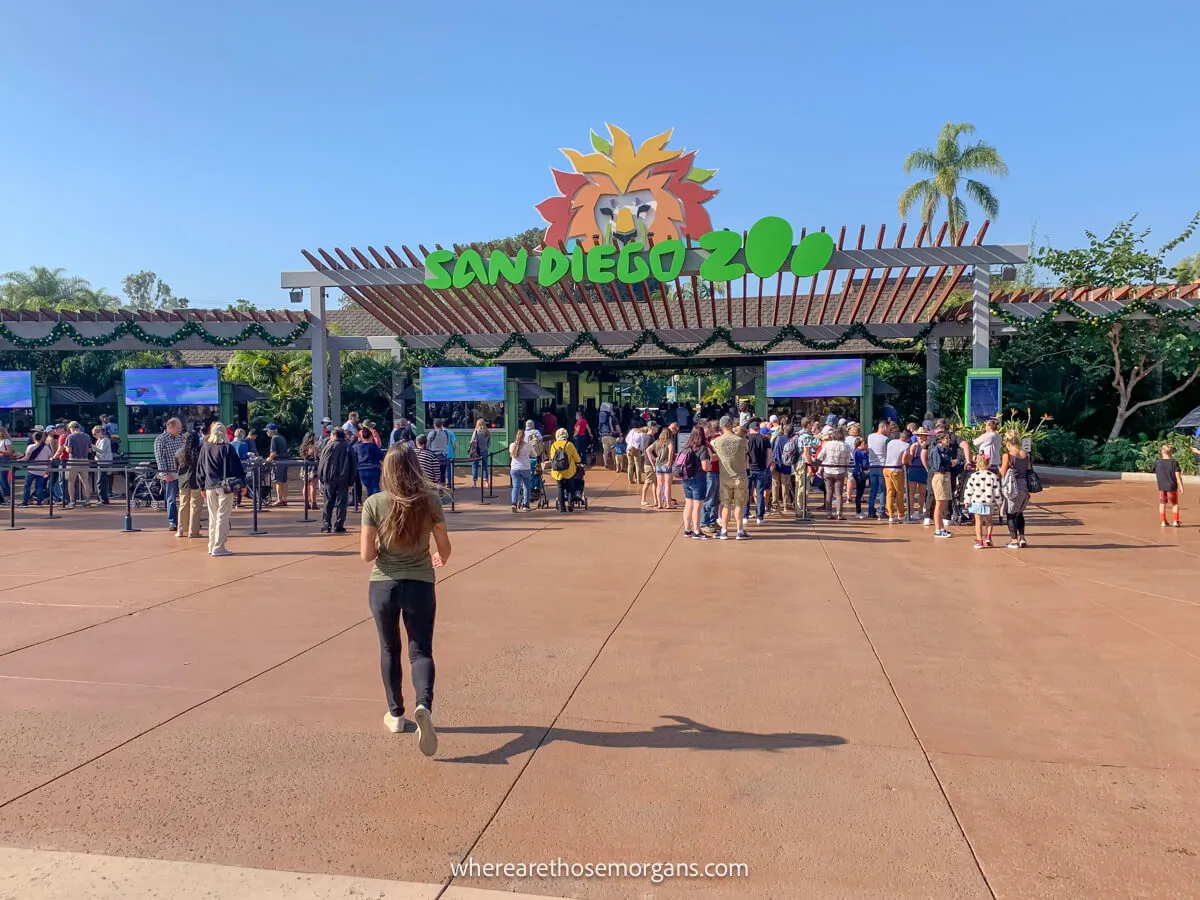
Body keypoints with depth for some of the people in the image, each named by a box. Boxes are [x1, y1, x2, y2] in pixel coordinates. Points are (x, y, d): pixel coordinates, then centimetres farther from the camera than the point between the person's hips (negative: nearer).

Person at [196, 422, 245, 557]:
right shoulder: (227, 448, -9)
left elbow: (200, 468, 10)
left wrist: (202, 487, 18)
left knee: (212, 517, 14)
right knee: (222, 517, -1)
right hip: (225, 486, -4)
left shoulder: (204, 447, 4)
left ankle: (212, 546, 19)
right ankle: (218, 548, -2)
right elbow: (236, 467, -8)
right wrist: (242, 484, 1)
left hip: (210, 486, 4)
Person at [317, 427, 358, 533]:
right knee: (341, 503, 4)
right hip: (344, 480, 0)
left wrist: (320, 477, 6)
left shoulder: (329, 446, -3)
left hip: (329, 478, 0)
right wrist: (351, 481, 7)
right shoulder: (348, 447, 2)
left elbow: (321, 463, -2)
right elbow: (354, 465, 3)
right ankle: (338, 526, 1)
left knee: (328, 503, 7)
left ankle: (326, 525, 4)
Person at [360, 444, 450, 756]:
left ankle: (396, 714, 30)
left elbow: (367, 554, -11)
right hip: (420, 584, 0)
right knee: (421, 651, 8)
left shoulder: (374, 503, -10)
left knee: (390, 650, 20)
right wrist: (441, 560, 23)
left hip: (383, 585, 0)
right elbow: (444, 547, 0)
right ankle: (424, 705, -18)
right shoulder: (429, 501, -8)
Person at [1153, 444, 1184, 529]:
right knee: (1175, 504, 12)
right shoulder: (1174, 462, -9)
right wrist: (1181, 487, -5)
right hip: (1172, 486, -2)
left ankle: (1163, 521, 11)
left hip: (1161, 487, 2)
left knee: (1162, 504, 10)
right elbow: (1178, 476, -10)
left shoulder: (1157, 462, -3)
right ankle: (1175, 521, 8)